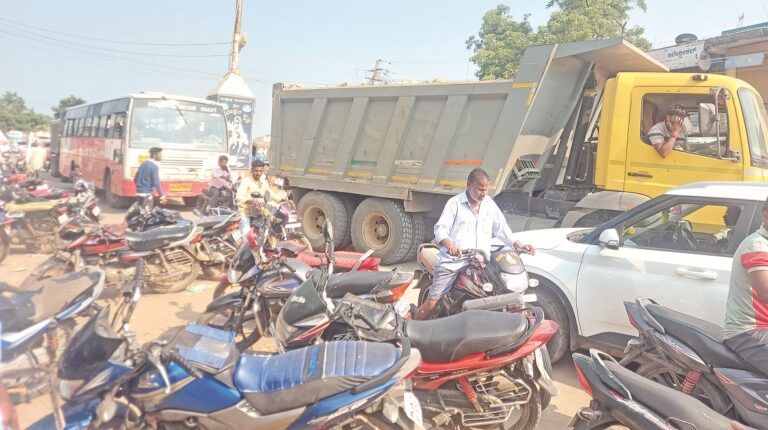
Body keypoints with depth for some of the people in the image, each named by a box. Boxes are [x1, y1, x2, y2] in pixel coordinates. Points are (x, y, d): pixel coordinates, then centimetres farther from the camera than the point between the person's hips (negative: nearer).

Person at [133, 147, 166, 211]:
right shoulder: (154, 166, -13)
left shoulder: (143, 164, 12)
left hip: (139, 193, 9)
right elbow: (156, 183, -17)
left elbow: (135, 179, 18)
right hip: (147, 194, -9)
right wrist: (162, 196, -14)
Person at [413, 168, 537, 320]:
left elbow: (501, 228, 14)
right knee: (432, 302, -8)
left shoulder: (490, 204, 14)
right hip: (452, 262, -4)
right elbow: (440, 228, -8)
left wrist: (519, 245, -1)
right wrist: (448, 243, -29)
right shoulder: (455, 203, 0)